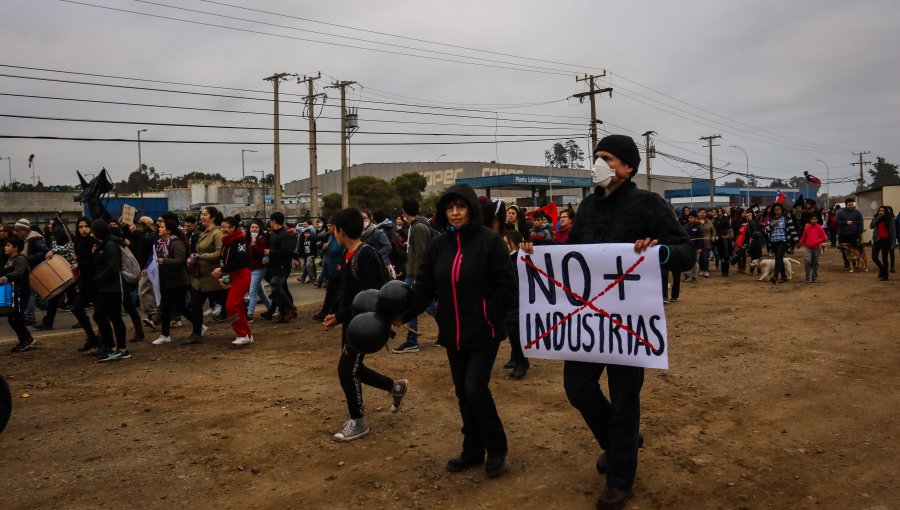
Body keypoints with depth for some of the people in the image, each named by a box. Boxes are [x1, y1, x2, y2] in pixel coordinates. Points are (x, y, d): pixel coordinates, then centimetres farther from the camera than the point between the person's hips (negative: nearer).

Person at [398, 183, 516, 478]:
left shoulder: (490, 241, -10)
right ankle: (473, 450, 28)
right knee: (463, 392, 12)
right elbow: (424, 287, 4)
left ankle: (497, 449, 12)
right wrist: (404, 313, -10)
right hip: (453, 333, 6)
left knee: (475, 388, -10)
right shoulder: (438, 245, 5)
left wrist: (491, 318, -16)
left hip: (483, 333, -5)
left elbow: (506, 285, -11)